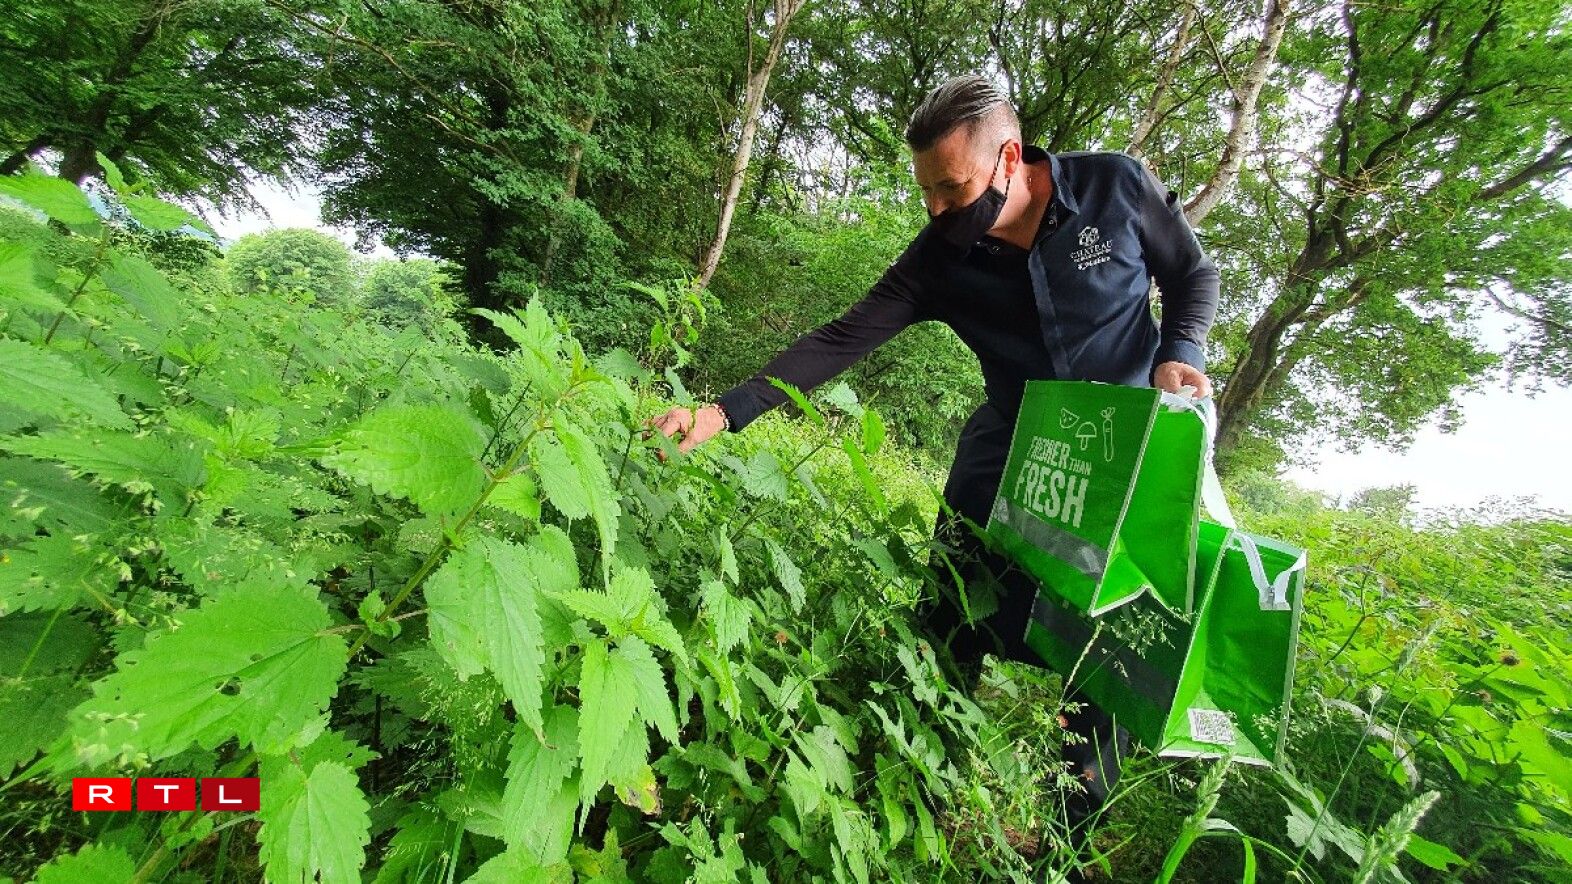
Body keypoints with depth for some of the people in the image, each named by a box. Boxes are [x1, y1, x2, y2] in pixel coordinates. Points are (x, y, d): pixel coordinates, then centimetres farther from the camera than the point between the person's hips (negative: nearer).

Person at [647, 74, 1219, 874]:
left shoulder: (1117, 187, -11)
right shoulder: (940, 257, -11)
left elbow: (1193, 274, 5)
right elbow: (840, 341, -16)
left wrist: (1179, 354, -15)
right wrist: (725, 411, -24)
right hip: (1010, 449, 1)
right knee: (948, 636, 1)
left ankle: (1079, 832, 27)